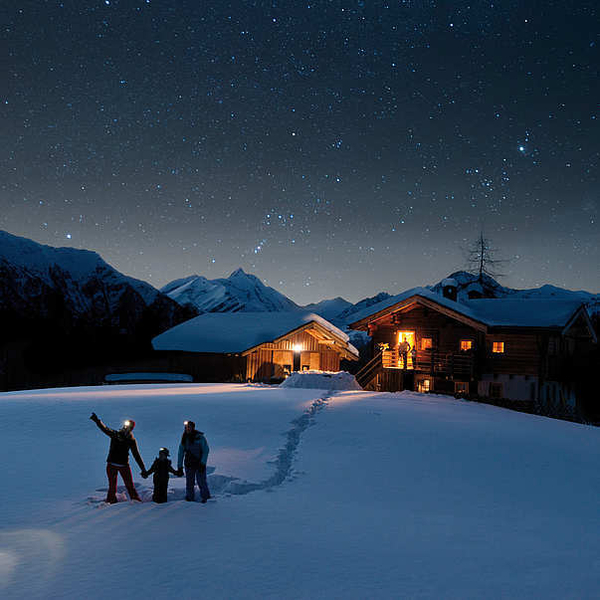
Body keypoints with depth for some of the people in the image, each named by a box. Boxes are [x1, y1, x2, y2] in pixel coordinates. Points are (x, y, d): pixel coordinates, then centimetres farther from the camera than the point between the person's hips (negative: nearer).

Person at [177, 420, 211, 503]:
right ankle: (189, 497, 16)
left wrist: (203, 463, -17)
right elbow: (180, 453, 7)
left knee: (201, 481, -4)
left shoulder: (200, 437, -10)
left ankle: (204, 496, 13)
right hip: (189, 464, 3)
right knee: (189, 482, 3)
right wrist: (180, 467, 3)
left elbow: (205, 450, -10)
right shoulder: (184, 439, 2)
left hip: (200, 463, -3)